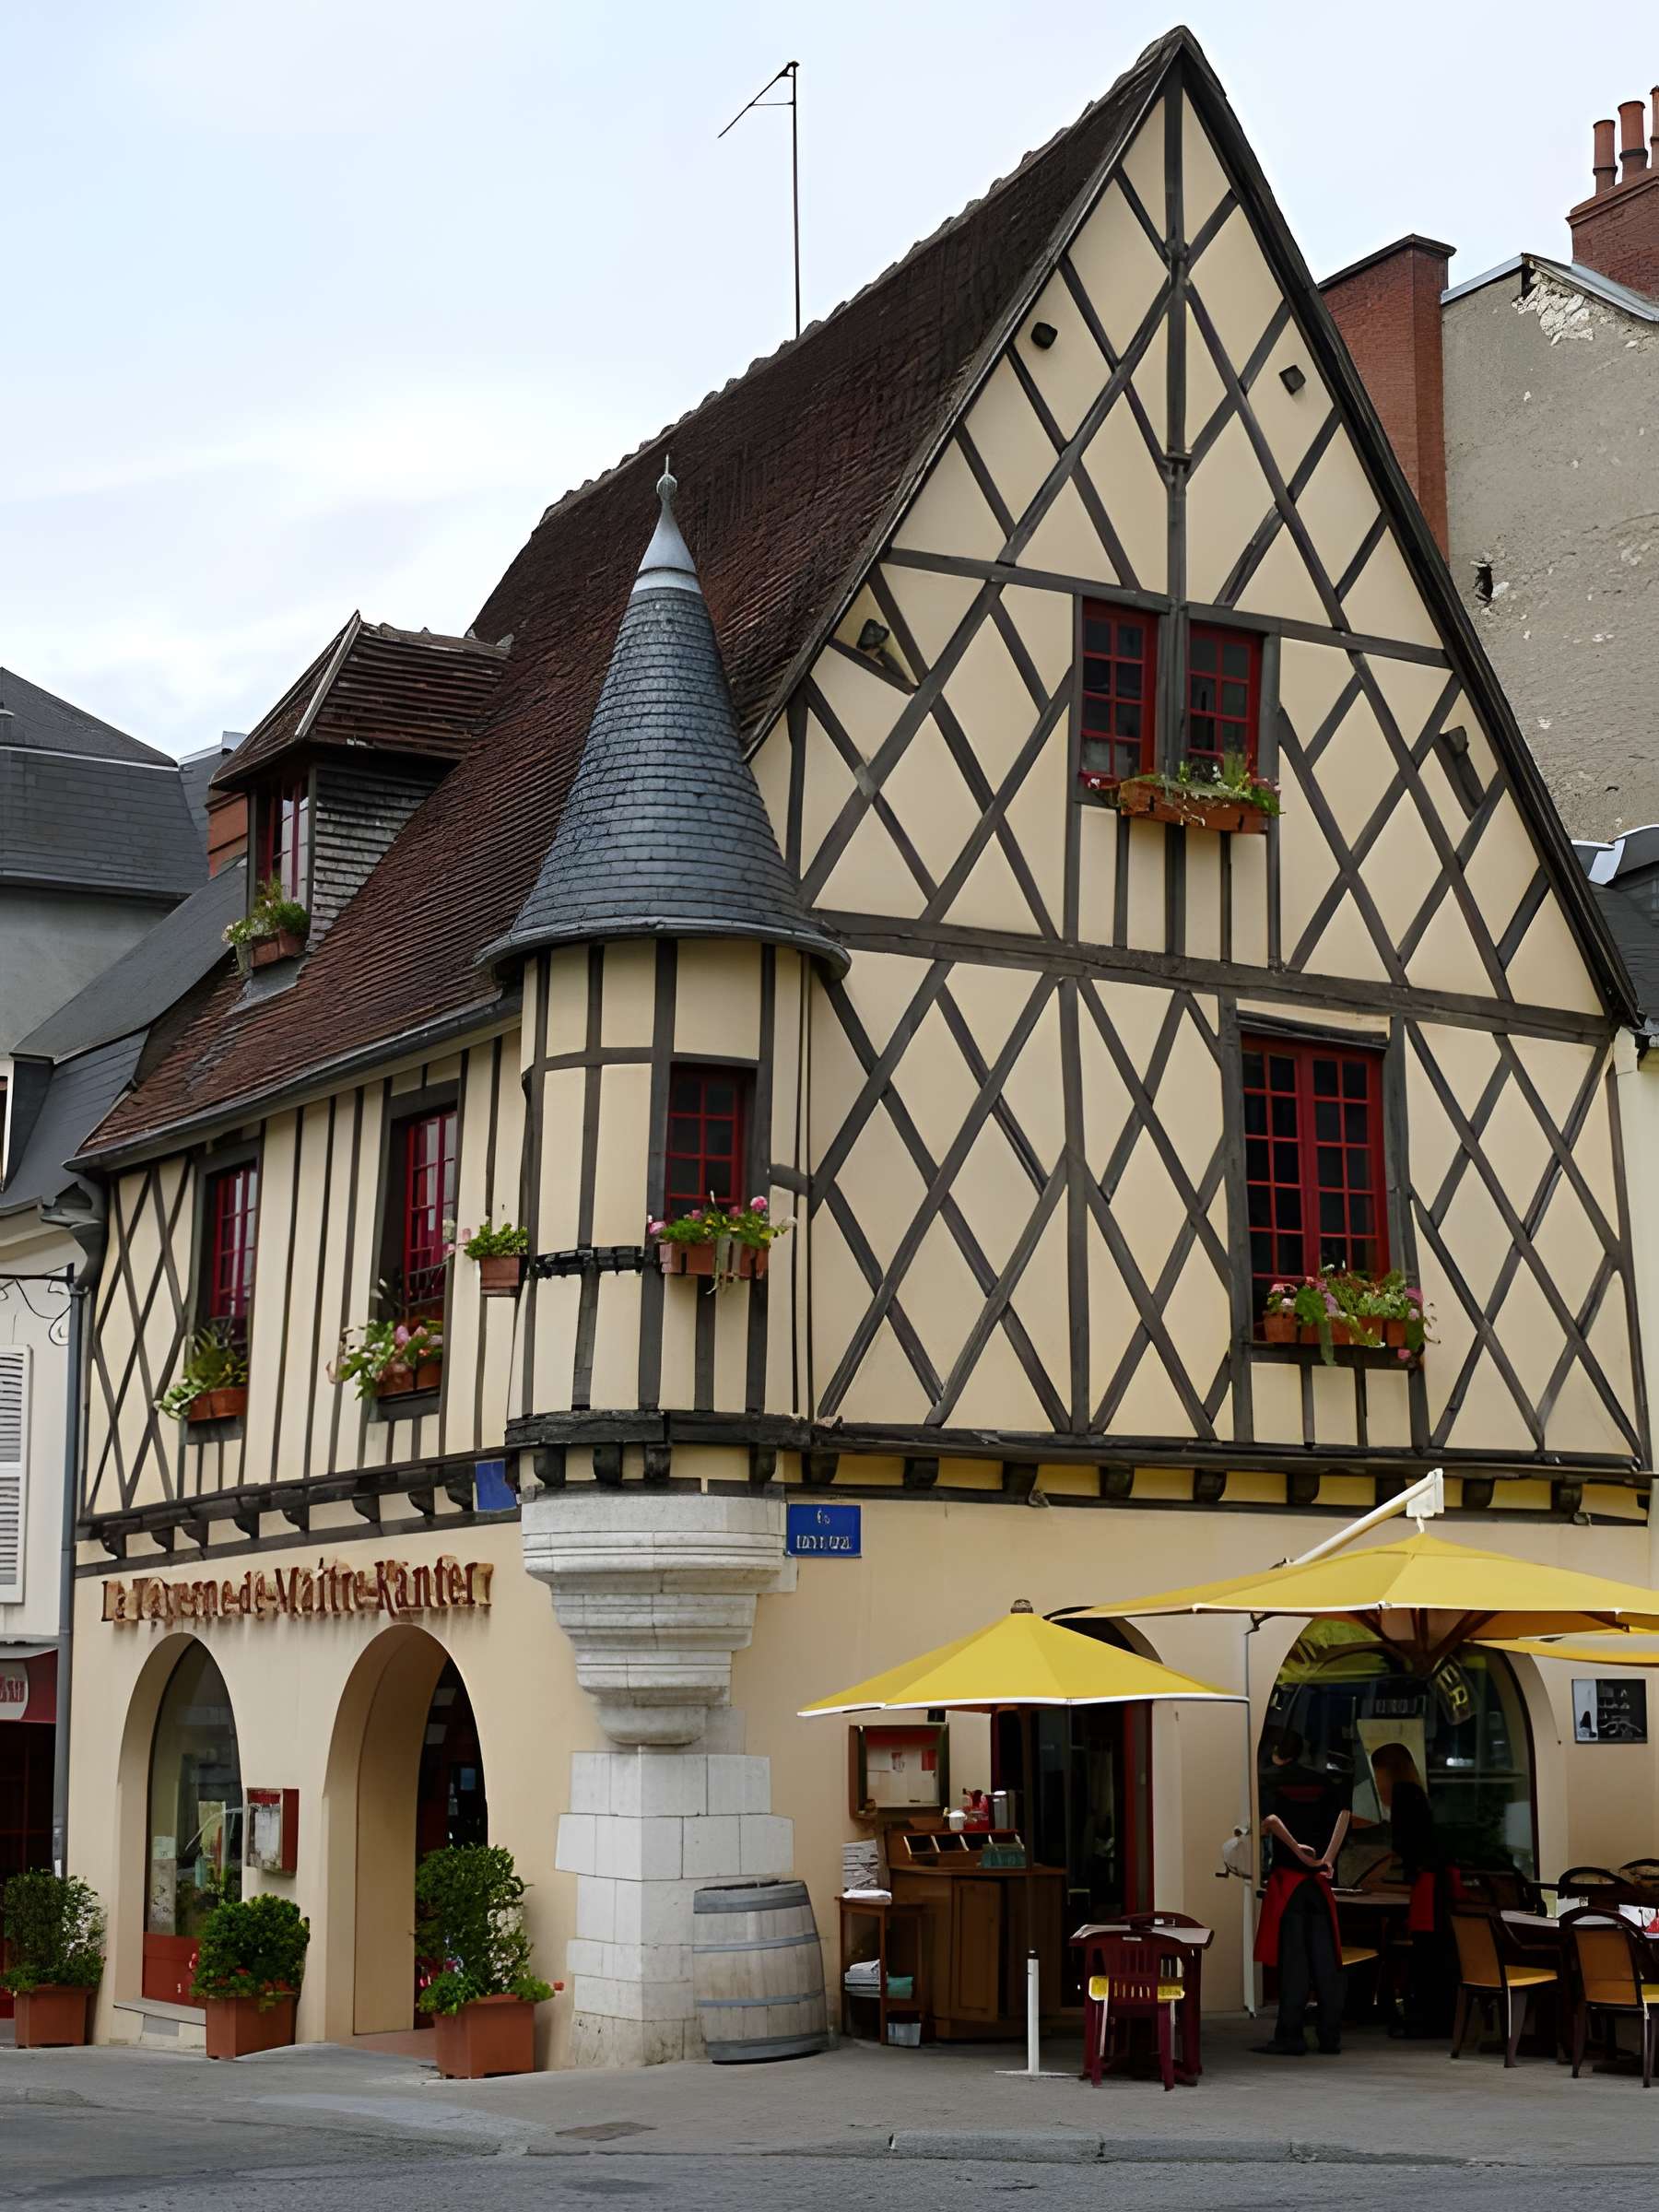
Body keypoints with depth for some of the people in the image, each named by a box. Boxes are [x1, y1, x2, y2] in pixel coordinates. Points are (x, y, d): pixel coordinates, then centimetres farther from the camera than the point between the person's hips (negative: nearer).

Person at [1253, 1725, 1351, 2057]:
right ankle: (1330, 2038, 7)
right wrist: (1328, 1858, -9)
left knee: (1291, 1958, -2)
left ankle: (1291, 2037, -3)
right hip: (1319, 1880, 4)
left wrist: (1296, 1847, -11)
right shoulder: (1322, 1781, 10)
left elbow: (1271, 1819, -20)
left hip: (1287, 1876, -4)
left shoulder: (1272, 1781, 0)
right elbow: (1343, 1813, -6)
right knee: (1324, 1958, 6)